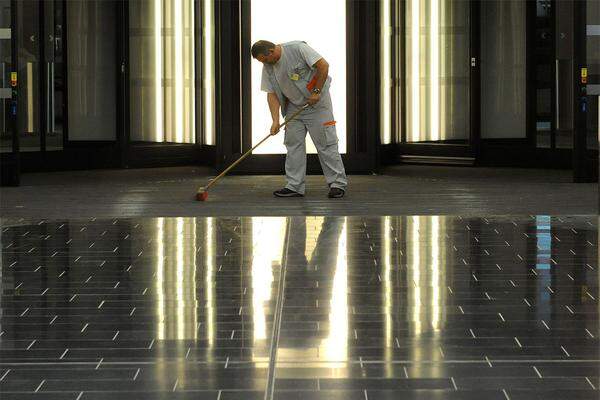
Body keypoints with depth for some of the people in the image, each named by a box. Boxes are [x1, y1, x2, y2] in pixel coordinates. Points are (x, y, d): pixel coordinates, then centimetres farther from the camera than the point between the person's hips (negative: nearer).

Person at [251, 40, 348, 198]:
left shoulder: (297, 48, -21)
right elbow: (272, 94, -2)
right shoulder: (267, 67, -2)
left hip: (317, 102, -6)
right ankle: (294, 187, 6)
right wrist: (275, 121, -12)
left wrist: (316, 92, -20)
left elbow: (323, 65, -22)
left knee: (326, 143, -7)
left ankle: (337, 184, -2)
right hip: (294, 106, 6)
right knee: (293, 144, 2)